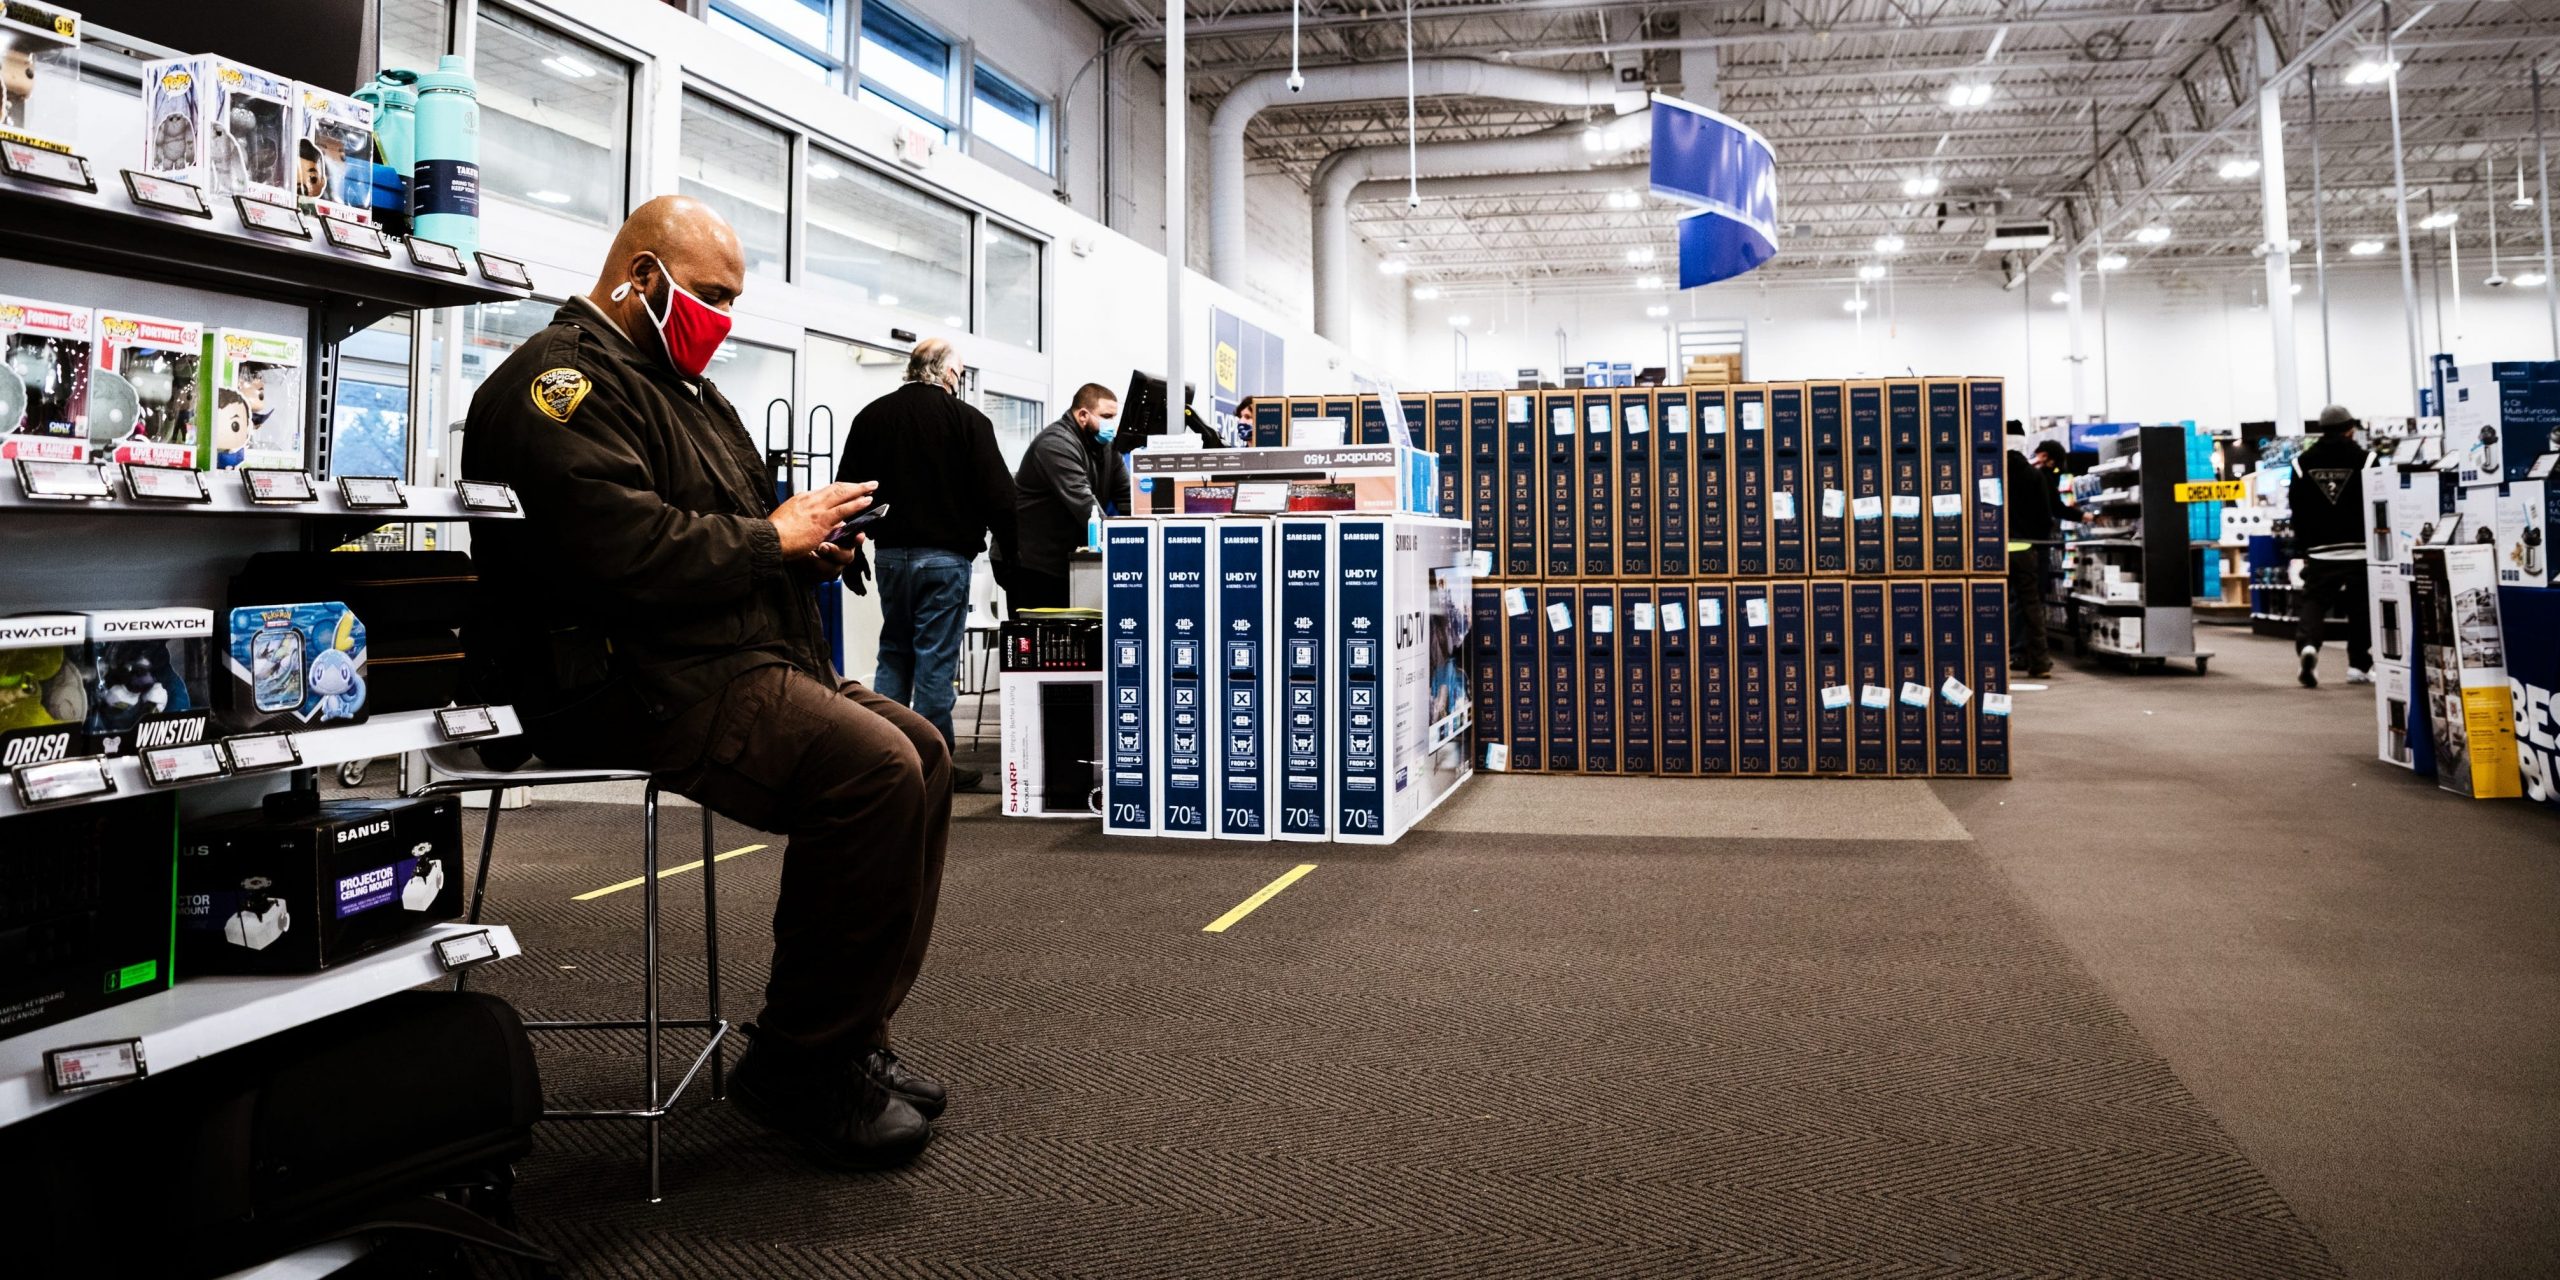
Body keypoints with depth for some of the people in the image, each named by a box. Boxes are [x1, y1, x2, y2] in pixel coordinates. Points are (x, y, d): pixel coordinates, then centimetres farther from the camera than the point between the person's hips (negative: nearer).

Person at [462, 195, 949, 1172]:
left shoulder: (681, 389, 24)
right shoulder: (565, 381, -9)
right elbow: (624, 551, -24)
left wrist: (808, 547, 6)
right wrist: (772, 536, -13)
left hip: (729, 664, 11)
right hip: (625, 686, -11)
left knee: (919, 752, -1)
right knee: (873, 770, -26)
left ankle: (851, 1036, 3)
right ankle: (799, 1068, -12)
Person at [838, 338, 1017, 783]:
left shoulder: (871, 416, 7)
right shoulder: (967, 420, -7)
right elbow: (999, 496, -10)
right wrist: (1010, 556, -2)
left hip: (891, 554, 5)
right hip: (946, 555, -4)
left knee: (893, 654, 15)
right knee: (936, 661, 0)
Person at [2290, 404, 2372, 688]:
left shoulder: (2303, 463, 3)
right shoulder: (2363, 459, -4)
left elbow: (2298, 511, 6)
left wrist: (2303, 546, 13)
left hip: (2319, 550, 1)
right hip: (2358, 547, -1)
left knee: (2313, 601, 4)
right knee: (2359, 606, 8)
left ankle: (2308, 645, -24)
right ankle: (2359, 666, 12)